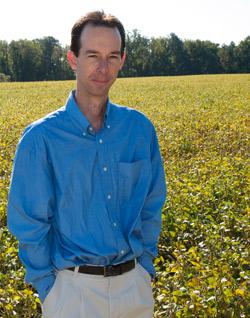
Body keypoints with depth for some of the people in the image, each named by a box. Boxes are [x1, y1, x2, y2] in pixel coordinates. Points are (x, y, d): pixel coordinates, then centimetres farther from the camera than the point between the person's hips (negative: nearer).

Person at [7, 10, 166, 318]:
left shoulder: (140, 128, -1)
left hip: (135, 284, 3)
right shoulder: (40, 138, -11)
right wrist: (48, 286, -7)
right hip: (74, 289, -3)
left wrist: (145, 264, 4)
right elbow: (28, 223, -6)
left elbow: (151, 206, 8)